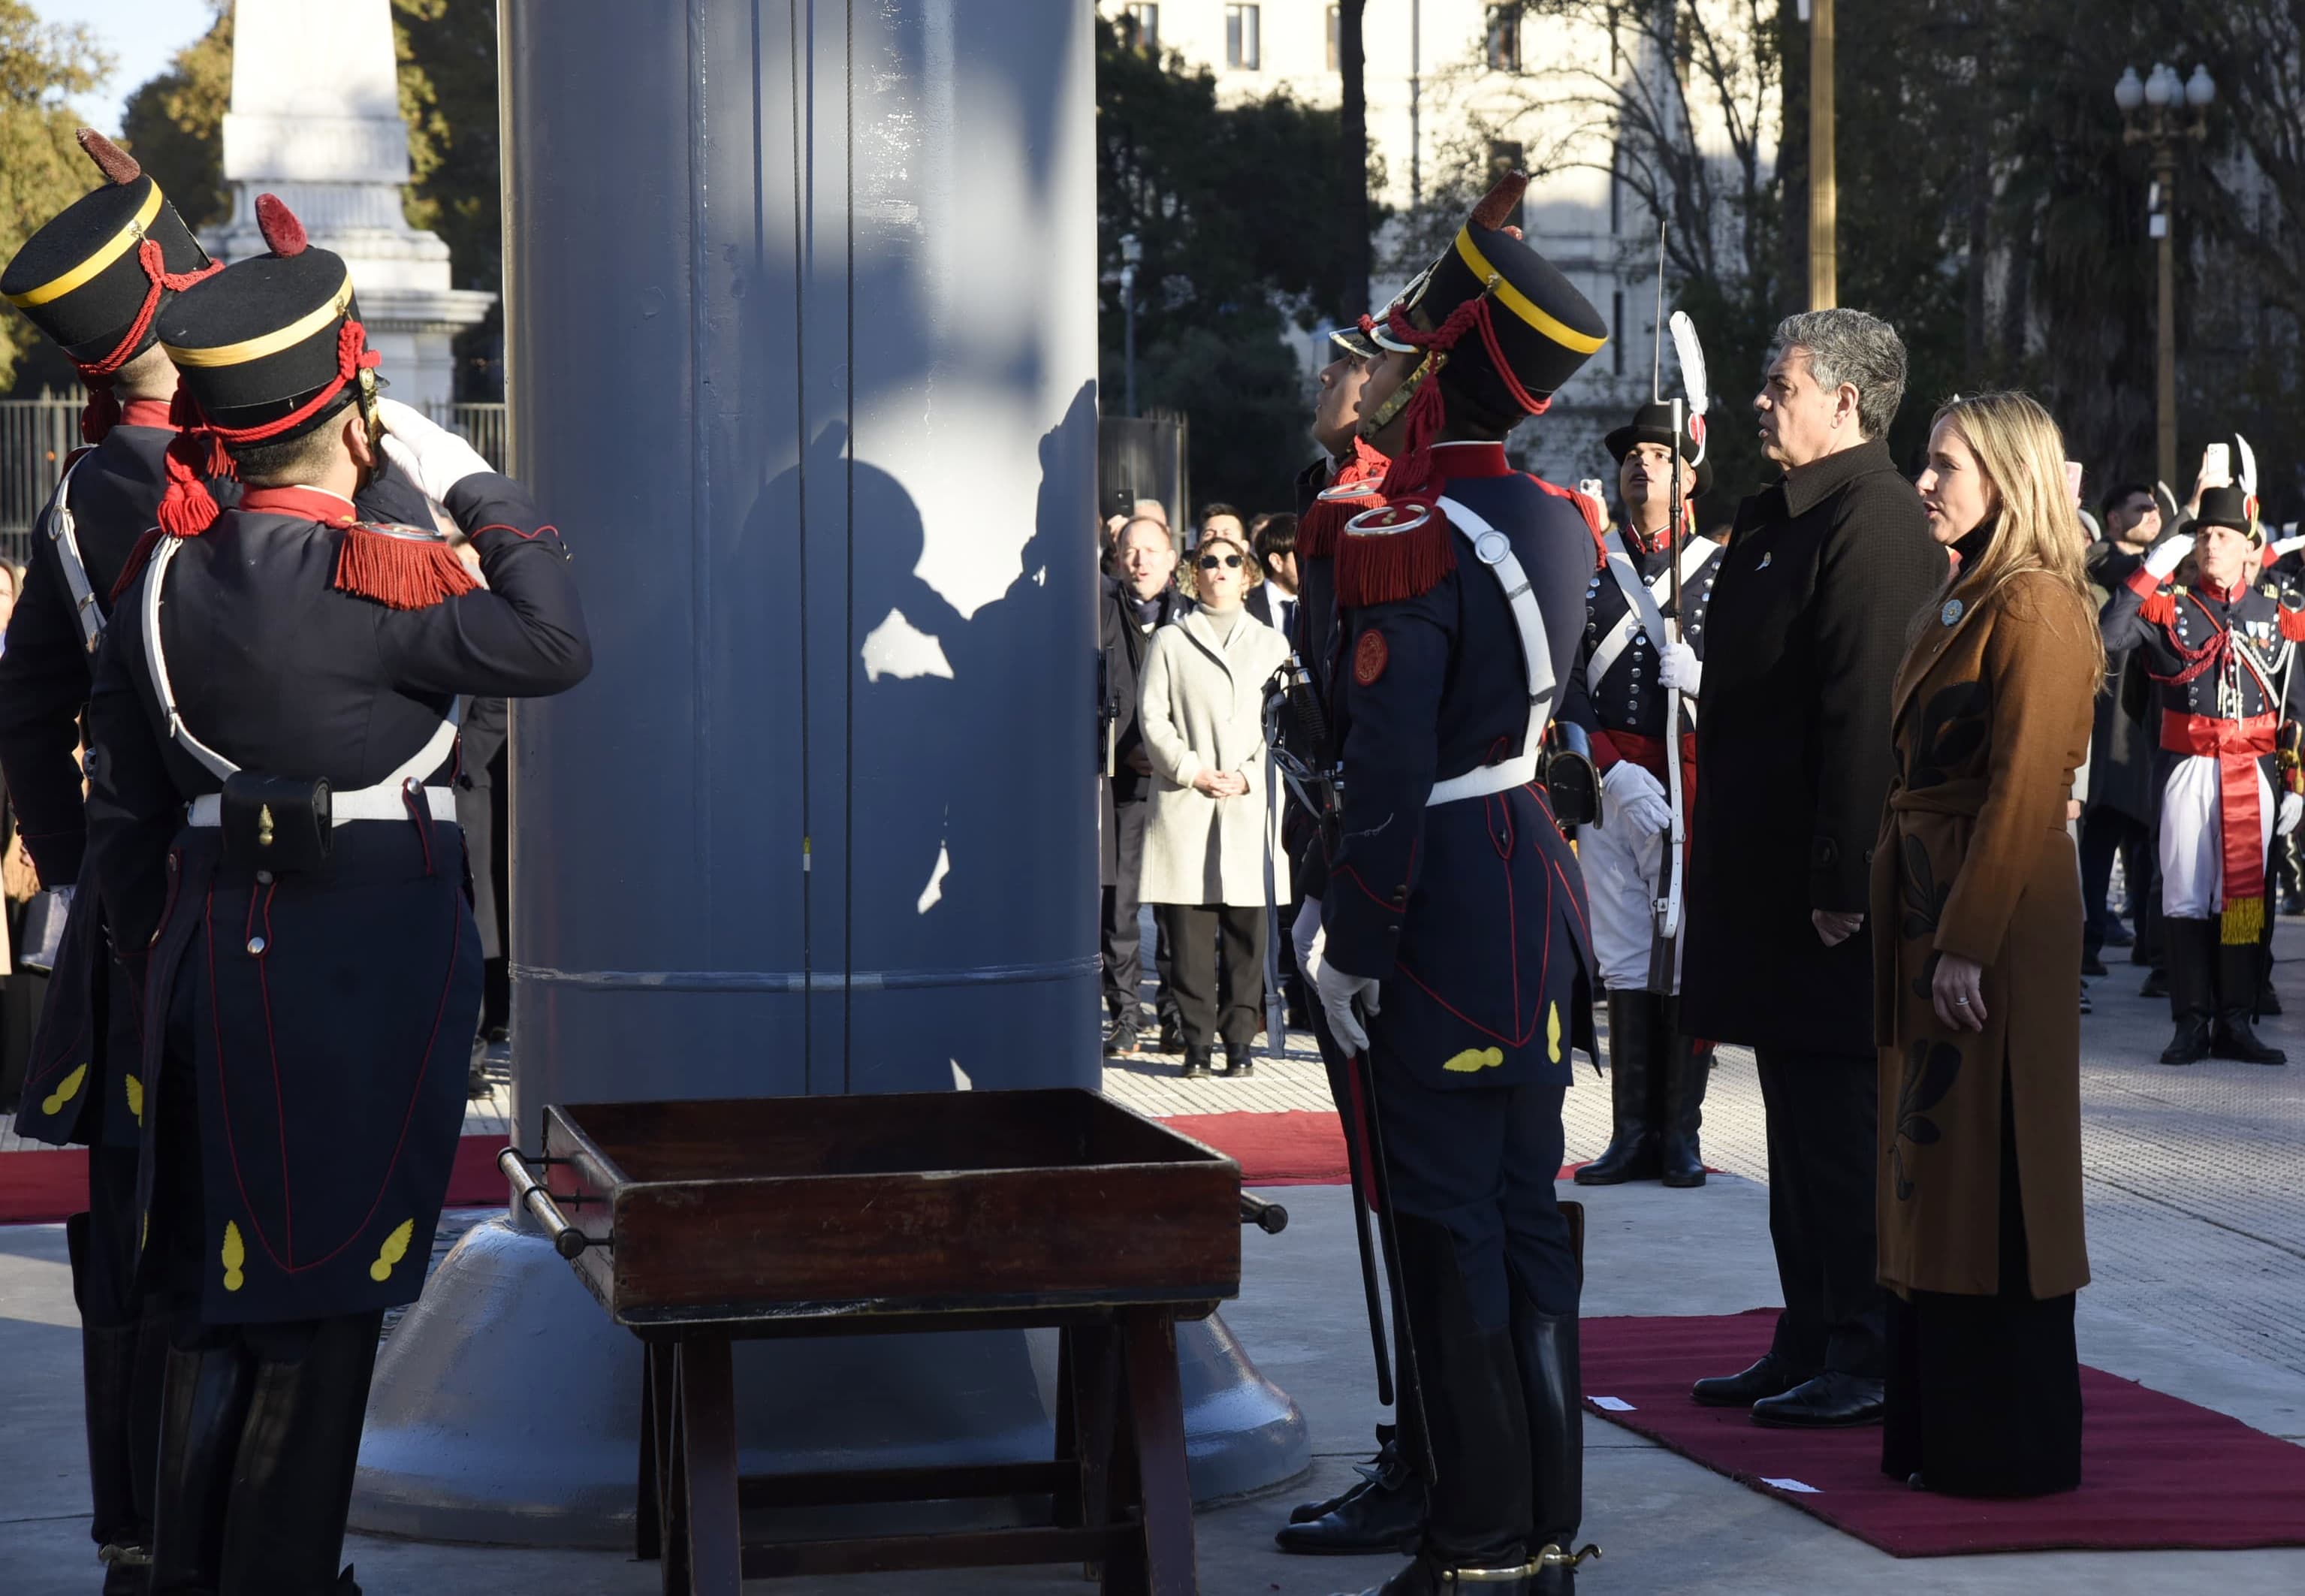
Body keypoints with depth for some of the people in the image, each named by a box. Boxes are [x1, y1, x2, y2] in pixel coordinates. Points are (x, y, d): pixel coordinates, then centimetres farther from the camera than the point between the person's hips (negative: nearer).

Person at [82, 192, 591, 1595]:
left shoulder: (165, 575, 3)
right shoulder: (380, 581, -17)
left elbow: (126, 811, 8)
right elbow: (557, 645, -10)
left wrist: (164, 969, 19)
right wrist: (466, 478, -4)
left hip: (215, 954, 6)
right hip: (377, 959, -6)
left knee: (220, 1283, 16)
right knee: (327, 1295, 4)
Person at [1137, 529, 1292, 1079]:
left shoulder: (1270, 644, 15)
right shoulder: (1169, 641, 11)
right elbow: (1152, 715, 4)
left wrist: (1248, 775, -6)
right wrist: (1191, 769, -9)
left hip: (1250, 803, 1)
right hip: (1183, 806, -1)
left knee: (1247, 931, -1)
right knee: (1189, 932, -3)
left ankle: (1240, 1040, 6)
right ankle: (1196, 1042, 3)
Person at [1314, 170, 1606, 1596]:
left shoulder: (1410, 542, -17)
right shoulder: (1557, 524, 6)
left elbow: (1386, 771, -20)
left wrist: (1348, 945, -13)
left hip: (1448, 900, -8)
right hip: (1540, 874, 8)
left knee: (1449, 1222, -2)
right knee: (1526, 1203, 13)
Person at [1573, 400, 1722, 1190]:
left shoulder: (1724, 571, 7)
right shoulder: (1589, 569, 11)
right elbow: (1568, 689, 4)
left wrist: (1702, 677, -14)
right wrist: (1619, 777, -8)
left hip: (1695, 784, -2)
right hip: (1610, 788, 2)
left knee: (1688, 958, -3)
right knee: (1625, 961, 2)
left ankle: (1681, 1135, 3)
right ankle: (1634, 1134, 6)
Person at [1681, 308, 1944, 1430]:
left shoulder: (1873, 524, -16)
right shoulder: (1775, 517, 15)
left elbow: (1866, 716, -22)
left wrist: (1843, 882, -24)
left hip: (1834, 882, -10)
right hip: (1770, 872, 10)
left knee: (1840, 1124, -4)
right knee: (1799, 1124, 15)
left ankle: (1869, 1364, 3)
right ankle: (1809, 1348, 23)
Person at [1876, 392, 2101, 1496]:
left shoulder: (2036, 607, -13)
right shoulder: (1958, 605, 15)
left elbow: (2022, 791, -18)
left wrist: (1966, 941, -21)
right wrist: (1916, 928, 13)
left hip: (1997, 918, -9)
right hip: (1929, 906, 9)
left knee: (1990, 1179, -4)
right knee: (1935, 1167, 12)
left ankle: (2011, 1445, 3)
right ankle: (1941, 1430, 19)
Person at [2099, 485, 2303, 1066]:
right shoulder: (2169, 609, 3)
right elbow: (2106, 636, -14)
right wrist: (2152, 570, -16)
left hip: (2253, 776, 1)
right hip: (2188, 771, -1)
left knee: (2245, 895, 2)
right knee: (2186, 896, -1)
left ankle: (2236, 1022, 7)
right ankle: (2192, 1023, 3)